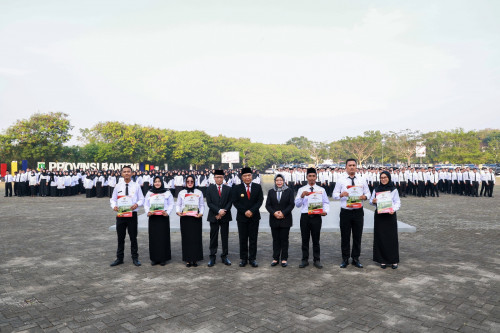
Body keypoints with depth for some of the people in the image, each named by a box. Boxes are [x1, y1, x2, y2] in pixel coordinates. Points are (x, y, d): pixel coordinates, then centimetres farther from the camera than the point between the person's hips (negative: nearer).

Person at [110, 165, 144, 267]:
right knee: (120, 237, 10)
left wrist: (137, 204, -18)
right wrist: (114, 206, -12)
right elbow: (113, 199, 9)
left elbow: (142, 199, 3)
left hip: (132, 214, -1)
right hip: (120, 214, 2)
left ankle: (135, 258, 19)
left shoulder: (136, 186, 1)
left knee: (133, 237, 6)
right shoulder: (118, 186, 4)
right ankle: (119, 258, 23)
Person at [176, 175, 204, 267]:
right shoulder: (181, 193, 9)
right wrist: (178, 212, -10)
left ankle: (195, 259, 9)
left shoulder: (199, 192, 9)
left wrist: (201, 213, -9)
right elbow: (178, 204, 9)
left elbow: (202, 205, 8)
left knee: (196, 238, 0)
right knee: (186, 238, 1)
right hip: (185, 218, 0)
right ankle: (188, 260, 9)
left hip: (196, 218, 0)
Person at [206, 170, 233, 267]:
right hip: (214, 217, -1)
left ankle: (224, 256, 15)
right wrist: (218, 211, -15)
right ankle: (212, 257, 11)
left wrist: (223, 211, -12)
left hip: (225, 216, 1)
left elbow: (230, 202, 1)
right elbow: (209, 203, -5)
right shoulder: (210, 189, 3)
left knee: (225, 237, 6)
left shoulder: (228, 189, 7)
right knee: (213, 238, 4)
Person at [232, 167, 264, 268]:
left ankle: (252, 258, 14)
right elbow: (235, 202, -4)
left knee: (253, 239, 5)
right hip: (242, 217, 0)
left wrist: (252, 211, -15)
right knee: (243, 239, 5)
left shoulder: (257, 187, 3)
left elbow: (260, 200, -3)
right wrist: (244, 212, -14)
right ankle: (243, 258, 15)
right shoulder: (237, 188, 1)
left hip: (254, 217, 1)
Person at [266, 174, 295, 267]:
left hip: (285, 219, -2)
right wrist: (274, 213, -12)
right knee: (275, 239, 6)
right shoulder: (271, 191, 9)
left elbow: (291, 204, -3)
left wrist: (283, 213, -14)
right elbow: (267, 205, 4)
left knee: (284, 239, 3)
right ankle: (275, 258, 13)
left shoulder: (289, 191, 3)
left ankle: (284, 259, 10)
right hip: (274, 219, 2)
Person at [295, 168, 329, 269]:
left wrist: (325, 211, -14)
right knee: (305, 239, 7)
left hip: (316, 216, 0)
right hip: (305, 216, 0)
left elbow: (326, 203, 5)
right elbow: (297, 204, -1)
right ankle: (305, 260, 19)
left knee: (316, 239, 6)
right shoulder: (301, 190, 5)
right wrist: (302, 196, -18)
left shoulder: (321, 190, 6)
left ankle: (317, 260, 18)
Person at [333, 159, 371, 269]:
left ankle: (356, 258, 21)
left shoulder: (362, 181, 9)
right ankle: (345, 259, 16)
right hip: (345, 212, -2)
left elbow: (368, 193, 12)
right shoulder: (341, 180, 3)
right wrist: (341, 194, -20)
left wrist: (364, 196, -11)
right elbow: (334, 195, 2)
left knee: (357, 236, 7)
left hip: (358, 211, 2)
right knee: (345, 236, 4)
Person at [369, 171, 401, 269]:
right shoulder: (376, 189, 8)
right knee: (380, 237, 2)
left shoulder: (393, 190, 2)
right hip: (379, 216, 2)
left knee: (392, 237, 1)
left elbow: (398, 202, 1)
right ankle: (382, 260, 11)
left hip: (390, 215, -2)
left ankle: (394, 261, 12)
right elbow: (371, 201, 13)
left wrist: (393, 210, -18)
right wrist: (373, 201, -11)